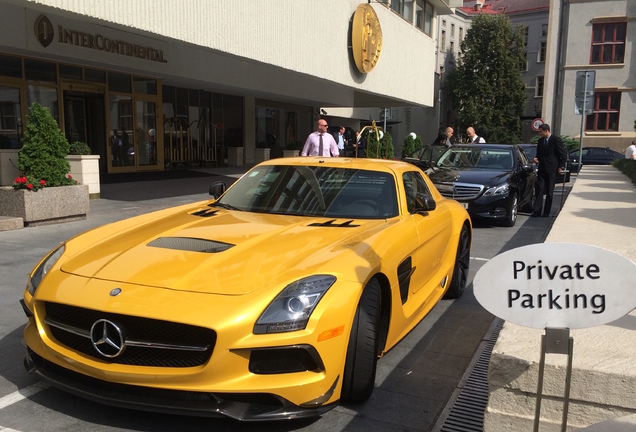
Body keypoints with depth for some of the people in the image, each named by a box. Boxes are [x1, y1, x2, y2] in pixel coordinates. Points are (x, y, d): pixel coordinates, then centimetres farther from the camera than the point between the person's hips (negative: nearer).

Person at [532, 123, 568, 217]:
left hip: (552, 169, -5)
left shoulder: (556, 140, -7)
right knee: (539, 189, -5)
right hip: (542, 169, 5)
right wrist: (536, 159, 0)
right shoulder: (540, 141, 11)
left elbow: (564, 154, -5)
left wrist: (560, 167, -8)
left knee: (549, 191, 2)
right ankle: (537, 210, -5)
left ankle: (546, 212, 9)